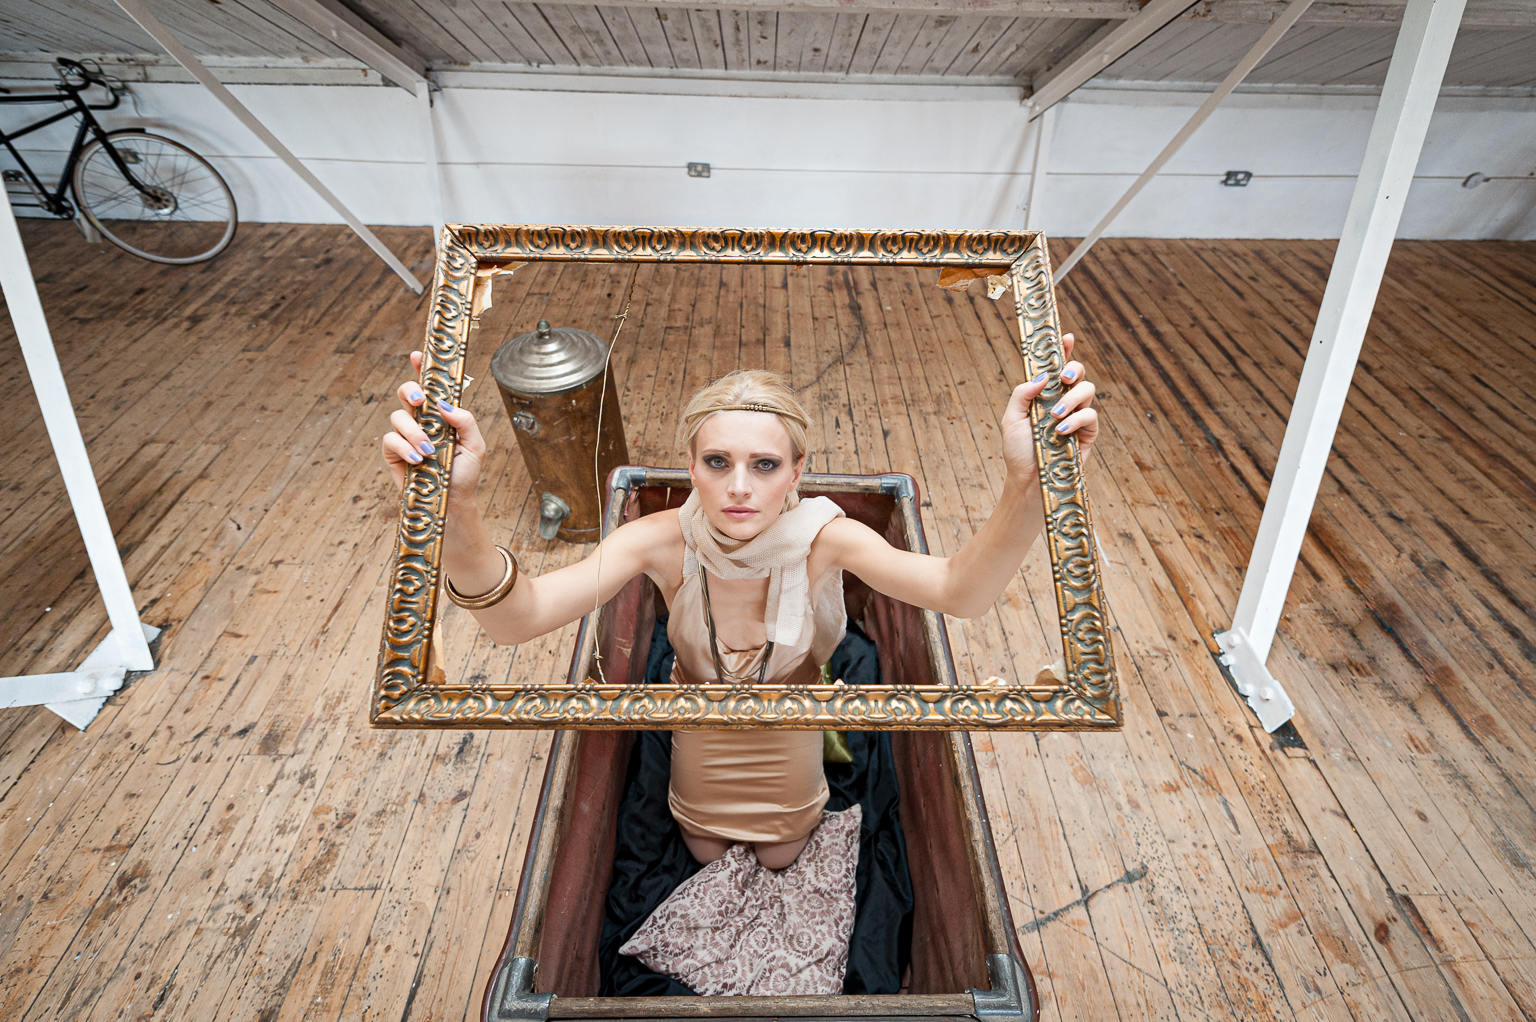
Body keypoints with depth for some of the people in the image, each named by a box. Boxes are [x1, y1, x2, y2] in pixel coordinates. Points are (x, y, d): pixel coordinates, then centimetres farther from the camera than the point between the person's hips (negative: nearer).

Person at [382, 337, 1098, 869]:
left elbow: (960, 591, -50)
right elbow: (518, 616, -47)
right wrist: (453, 512, -68)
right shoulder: (666, 541, -34)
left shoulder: (819, 537, -34)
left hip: (790, 723, 0)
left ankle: (797, 820, 62)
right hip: (702, 726, 1)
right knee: (707, 854, 27)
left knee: (779, 858, 27)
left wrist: (1028, 489, -71)